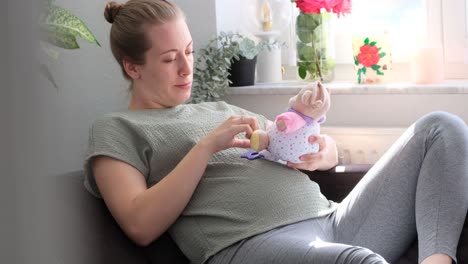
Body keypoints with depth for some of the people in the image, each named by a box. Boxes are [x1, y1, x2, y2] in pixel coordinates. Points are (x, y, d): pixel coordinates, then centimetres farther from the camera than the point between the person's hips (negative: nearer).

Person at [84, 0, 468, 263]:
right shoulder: (116, 129, 16)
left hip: (332, 223, 8)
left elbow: (331, 152, 32)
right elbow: (140, 226, -3)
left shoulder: (219, 110, 33)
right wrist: (207, 146, -5)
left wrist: (318, 152, 6)